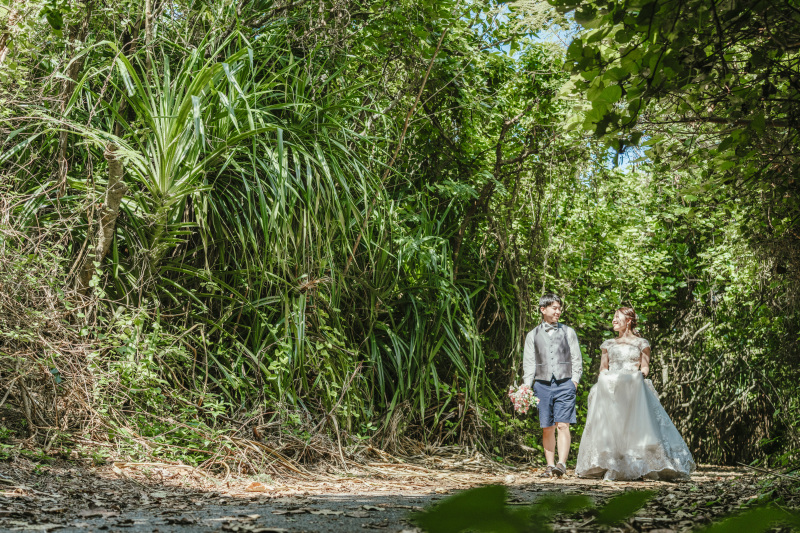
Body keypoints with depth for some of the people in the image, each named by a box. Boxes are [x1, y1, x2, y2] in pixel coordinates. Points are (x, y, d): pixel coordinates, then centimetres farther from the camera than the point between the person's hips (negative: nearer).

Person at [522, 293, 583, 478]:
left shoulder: (568, 332, 11)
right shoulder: (533, 335, 12)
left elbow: (576, 359, 10)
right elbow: (529, 363, 10)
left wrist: (575, 380, -2)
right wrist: (527, 386, 0)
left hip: (564, 384, -1)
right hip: (542, 385, 1)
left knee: (563, 425, -12)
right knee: (547, 428, 4)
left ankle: (562, 464, -15)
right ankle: (550, 466, 11)